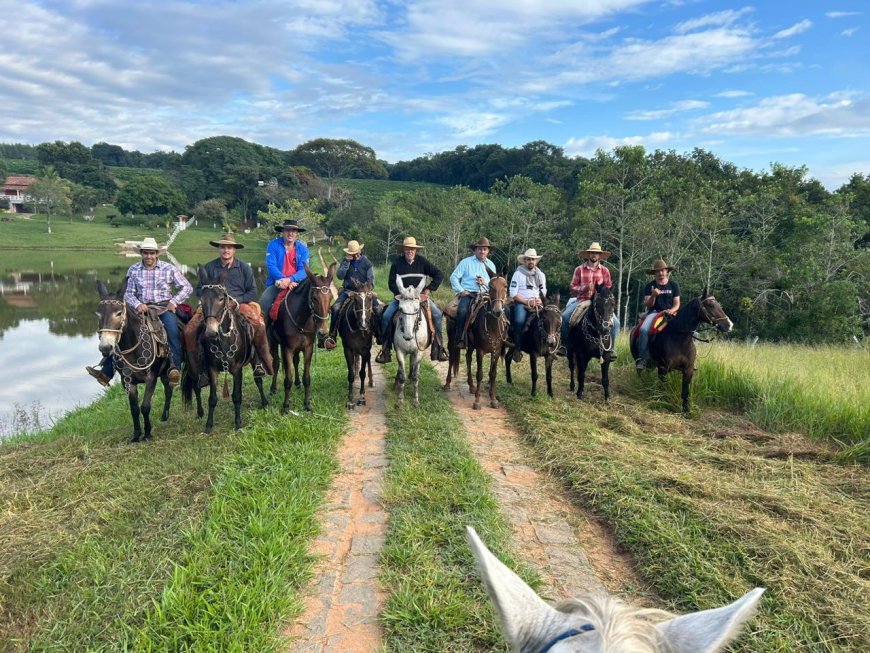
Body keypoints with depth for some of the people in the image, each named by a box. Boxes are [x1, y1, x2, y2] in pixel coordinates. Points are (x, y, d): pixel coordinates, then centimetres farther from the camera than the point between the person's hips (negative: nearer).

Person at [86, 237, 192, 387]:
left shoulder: (169, 268, 3)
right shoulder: (133, 270, 9)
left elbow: (187, 288, 3)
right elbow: (129, 294, 9)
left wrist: (174, 301, -11)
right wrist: (137, 304, -12)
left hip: (165, 308, -3)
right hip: (142, 308, 3)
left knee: (172, 329, -34)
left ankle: (175, 368, -37)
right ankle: (107, 372, -10)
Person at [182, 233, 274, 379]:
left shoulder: (244, 267, 9)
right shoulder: (209, 267, 10)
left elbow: (253, 292, 6)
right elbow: (199, 290, 16)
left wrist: (236, 300, -9)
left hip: (240, 303, -1)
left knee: (260, 327, -28)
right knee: (189, 330, -20)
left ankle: (259, 362, -12)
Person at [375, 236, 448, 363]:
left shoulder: (422, 261, 3)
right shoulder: (397, 263, 2)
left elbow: (439, 275, 3)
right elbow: (391, 283, 1)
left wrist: (429, 290, -5)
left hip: (420, 295, 0)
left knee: (437, 314, -20)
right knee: (386, 316, -21)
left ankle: (438, 348, -10)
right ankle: (385, 350, -9)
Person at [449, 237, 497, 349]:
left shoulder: (491, 265, 18)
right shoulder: (466, 262, 6)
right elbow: (454, 277, 1)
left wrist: (486, 282, -4)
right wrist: (461, 290, -9)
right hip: (468, 294, -3)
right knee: (462, 311, -33)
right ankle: (460, 339, -25)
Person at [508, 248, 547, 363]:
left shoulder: (541, 275, 15)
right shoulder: (518, 274, 0)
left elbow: (543, 292, 19)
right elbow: (513, 293, -6)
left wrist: (540, 300, -4)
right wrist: (527, 302, -13)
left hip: (537, 303, 5)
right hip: (521, 302, -4)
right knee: (519, 321, -33)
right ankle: (517, 349, -21)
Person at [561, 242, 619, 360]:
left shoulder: (605, 270, 6)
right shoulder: (579, 269, 3)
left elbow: (608, 288, 13)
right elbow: (572, 287, 3)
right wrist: (585, 287, -14)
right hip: (582, 301, -1)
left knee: (615, 322, -18)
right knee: (564, 317, -23)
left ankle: (610, 348, -1)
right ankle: (564, 344, -5)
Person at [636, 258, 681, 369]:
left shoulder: (673, 285, 9)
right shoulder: (649, 286, 6)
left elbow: (677, 303, 7)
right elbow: (648, 305, 1)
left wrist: (672, 310, -14)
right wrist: (653, 296, -19)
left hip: (670, 313, 1)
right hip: (654, 312, -1)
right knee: (644, 329, -30)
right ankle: (643, 358, -27)